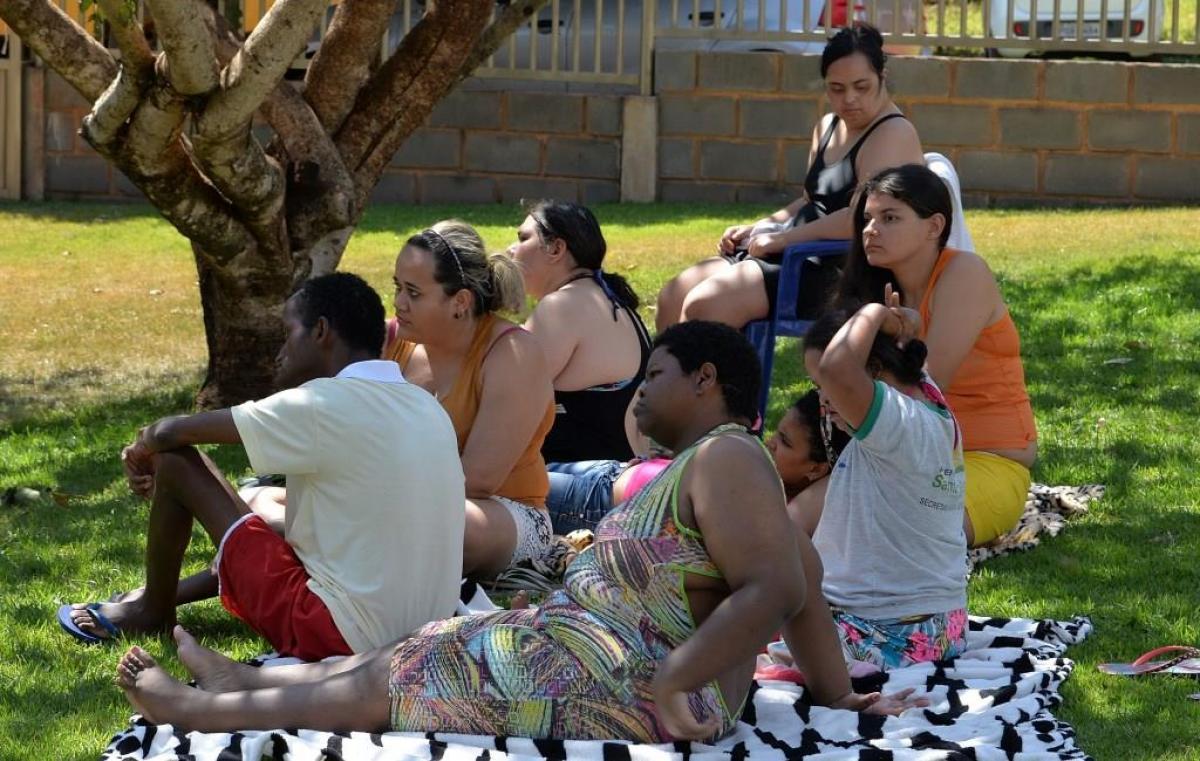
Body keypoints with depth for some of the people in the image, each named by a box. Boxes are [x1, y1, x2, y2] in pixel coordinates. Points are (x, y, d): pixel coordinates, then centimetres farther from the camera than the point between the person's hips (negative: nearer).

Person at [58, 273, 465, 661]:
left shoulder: (327, 405, -13)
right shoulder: (425, 406, 9)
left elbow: (172, 433, -6)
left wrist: (142, 451, 19)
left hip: (339, 635, -8)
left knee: (176, 461, 2)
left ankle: (153, 609, 23)